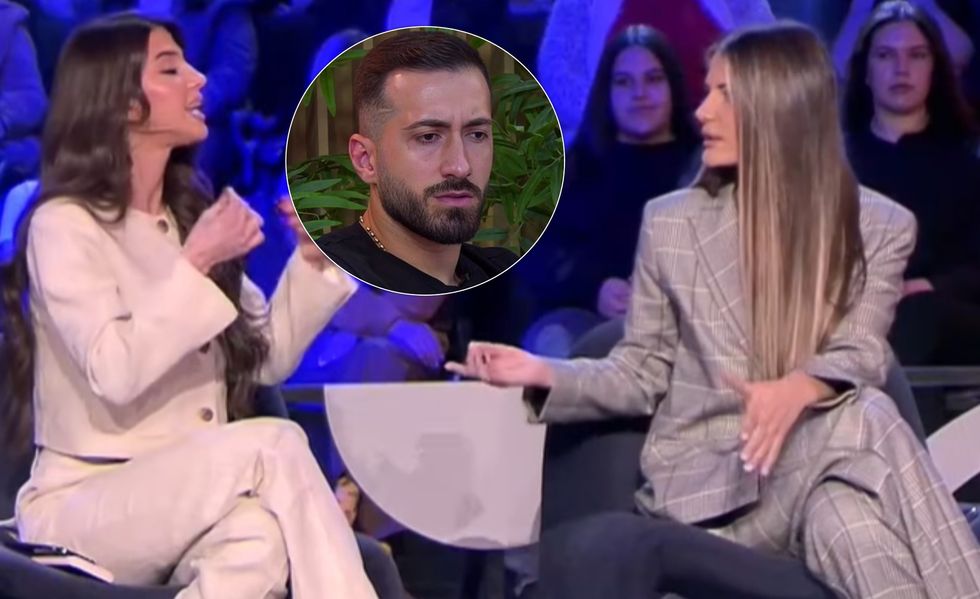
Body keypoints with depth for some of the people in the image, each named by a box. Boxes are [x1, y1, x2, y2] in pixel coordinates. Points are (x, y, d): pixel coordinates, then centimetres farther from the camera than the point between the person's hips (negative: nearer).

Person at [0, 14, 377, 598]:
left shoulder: (191, 212, 15)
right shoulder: (64, 224, -8)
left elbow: (267, 359, 15)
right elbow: (114, 373, -22)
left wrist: (313, 257, 3)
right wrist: (194, 265, -19)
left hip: (190, 499, 5)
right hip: (83, 508, -5)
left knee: (260, 531, -34)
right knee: (274, 443, -31)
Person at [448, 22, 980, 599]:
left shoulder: (881, 227, 8)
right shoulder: (670, 222, 9)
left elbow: (862, 355, -4)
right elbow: (643, 371, 12)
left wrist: (803, 389, -28)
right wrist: (547, 374, -7)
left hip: (820, 457, 2)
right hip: (704, 479, -1)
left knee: (864, 412, -37)